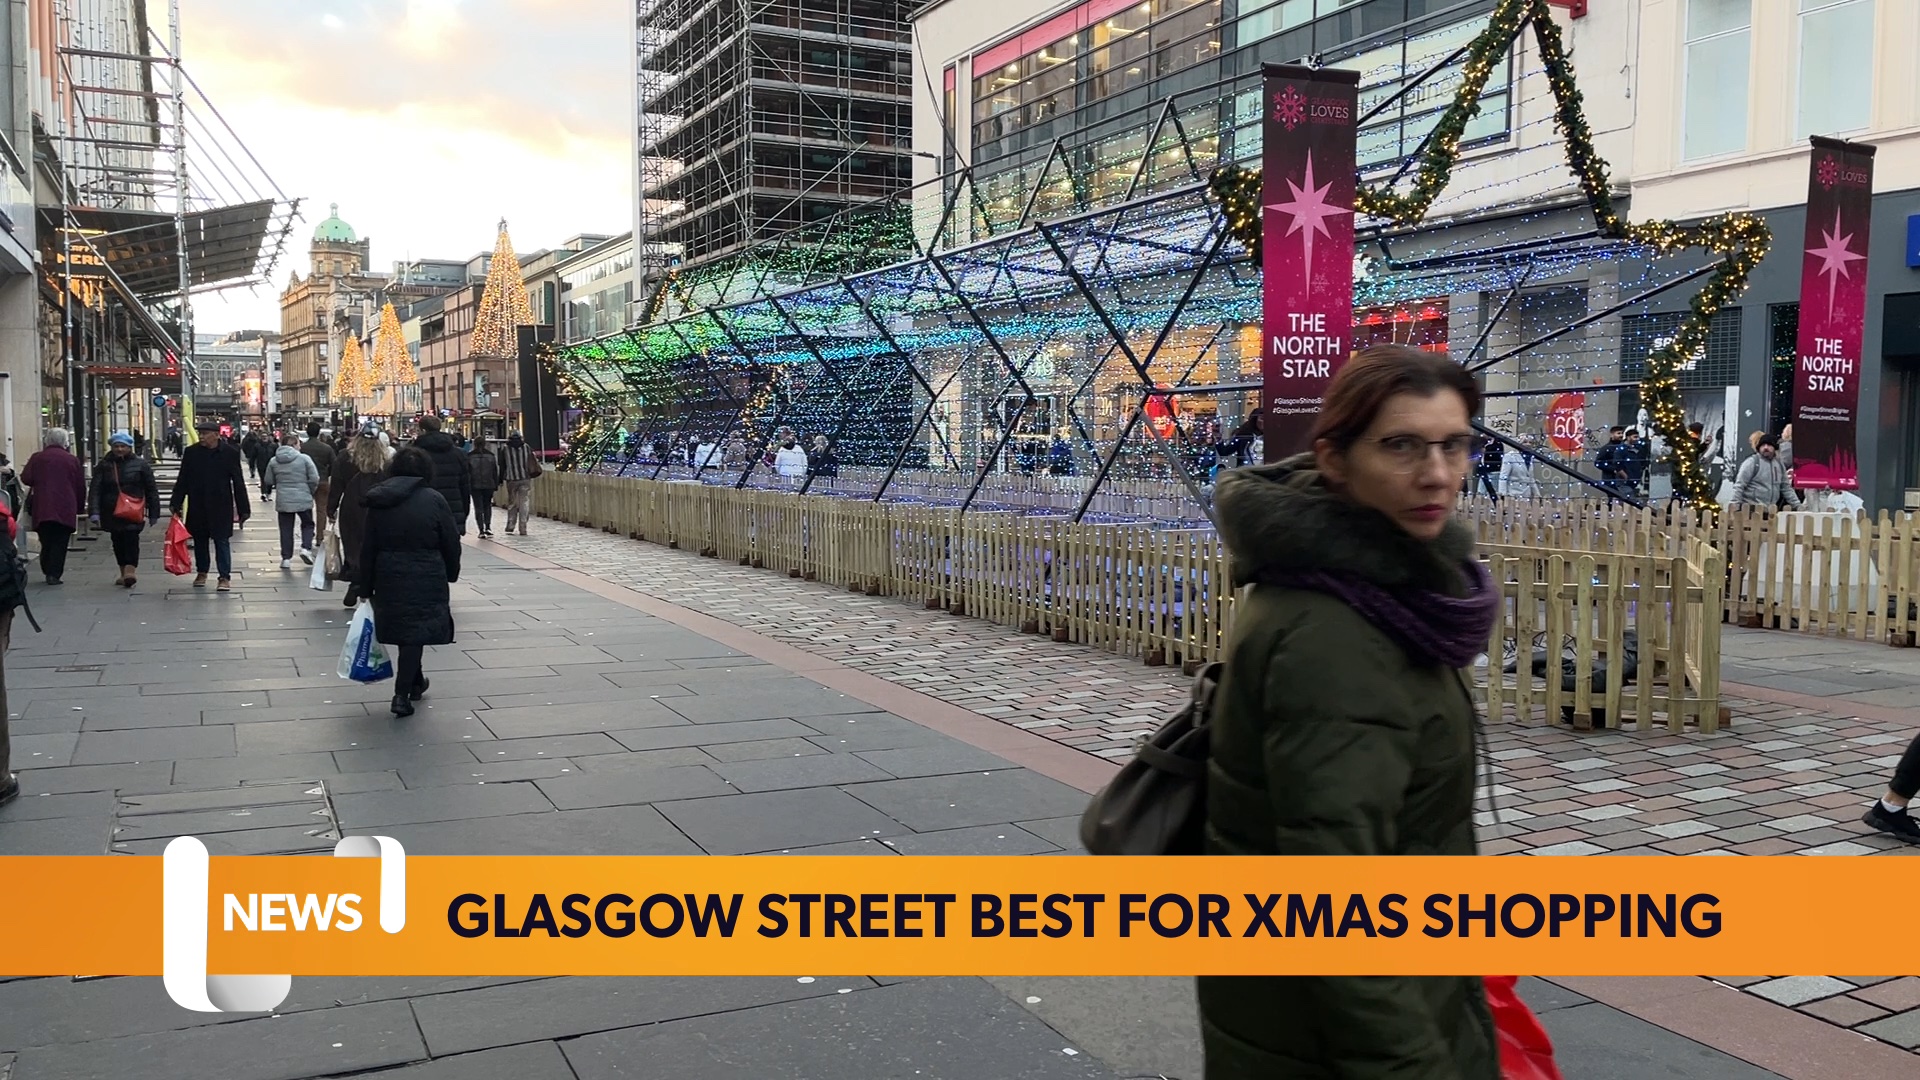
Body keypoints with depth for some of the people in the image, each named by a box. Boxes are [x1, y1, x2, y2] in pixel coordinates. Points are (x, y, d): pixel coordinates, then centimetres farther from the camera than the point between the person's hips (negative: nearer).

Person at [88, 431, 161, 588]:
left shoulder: (140, 464, 2)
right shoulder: (104, 466, 5)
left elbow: (151, 490, 4)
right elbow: (96, 490, -1)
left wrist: (153, 513, 2)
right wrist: (94, 512, -11)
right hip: (112, 512, 3)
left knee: (131, 539, -14)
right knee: (118, 542, 10)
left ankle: (130, 571, -21)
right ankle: (124, 573, 21)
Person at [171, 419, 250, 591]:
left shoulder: (230, 453, -4)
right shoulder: (191, 452, 2)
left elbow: (238, 482, -2)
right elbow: (182, 480, 6)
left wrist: (243, 509, -2)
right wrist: (176, 504, 2)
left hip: (221, 506, -3)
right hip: (197, 506, 3)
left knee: (222, 541, -3)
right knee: (199, 540, 13)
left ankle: (225, 577, 1)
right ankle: (201, 573, 28)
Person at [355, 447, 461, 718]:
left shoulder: (378, 503, 3)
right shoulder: (433, 500, -8)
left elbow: (368, 548, 5)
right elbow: (451, 543, -5)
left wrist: (366, 586, 12)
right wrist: (451, 574, 11)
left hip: (389, 578, 4)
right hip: (426, 579, -4)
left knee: (402, 628, 19)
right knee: (415, 632, 1)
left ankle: (415, 682, 35)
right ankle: (402, 694, -5)